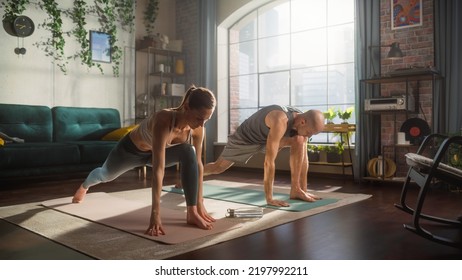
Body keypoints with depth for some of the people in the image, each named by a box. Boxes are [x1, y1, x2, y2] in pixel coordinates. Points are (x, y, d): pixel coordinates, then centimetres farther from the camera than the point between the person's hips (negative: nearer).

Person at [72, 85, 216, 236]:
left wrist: (199, 204, -21)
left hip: (155, 151, 3)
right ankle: (84, 186, 66)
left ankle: (191, 213, -21)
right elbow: (158, 169, -49)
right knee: (106, 175, 26)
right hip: (131, 148, -3)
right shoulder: (164, 121, -46)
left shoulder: (197, 127, -29)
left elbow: (198, 163, -20)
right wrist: (155, 213, -50)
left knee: (189, 153, -29)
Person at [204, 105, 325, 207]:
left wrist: (304, 189, -15)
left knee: (299, 140, -22)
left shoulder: (302, 119, -21)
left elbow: (303, 156, -14)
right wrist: (269, 199, -41)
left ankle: (296, 190, -16)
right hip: (245, 138, -5)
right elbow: (269, 161, -44)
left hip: (266, 138, 5)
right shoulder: (280, 121, -44)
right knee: (218, 168, 11)